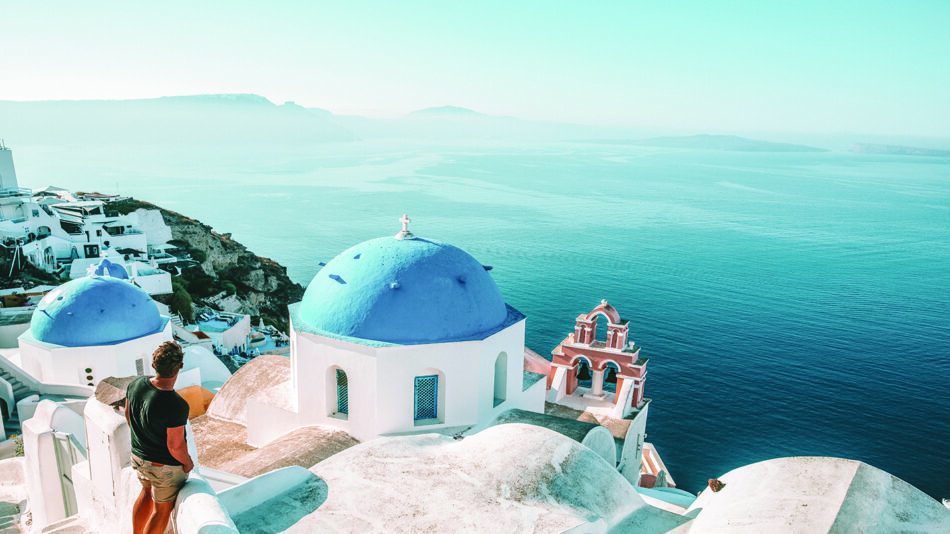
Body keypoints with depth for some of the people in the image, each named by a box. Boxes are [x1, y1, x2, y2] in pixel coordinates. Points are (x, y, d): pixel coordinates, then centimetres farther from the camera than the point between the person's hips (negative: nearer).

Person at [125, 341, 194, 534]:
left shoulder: (136, 384, -15)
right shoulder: (176, 406, -37)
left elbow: (128, 413, 4)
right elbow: (175, 446, -28)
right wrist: (188, 463, -7)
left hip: (138, 456, 7)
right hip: (165, 466, -7)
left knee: (147, 492, 33)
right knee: (162, 509, 17)